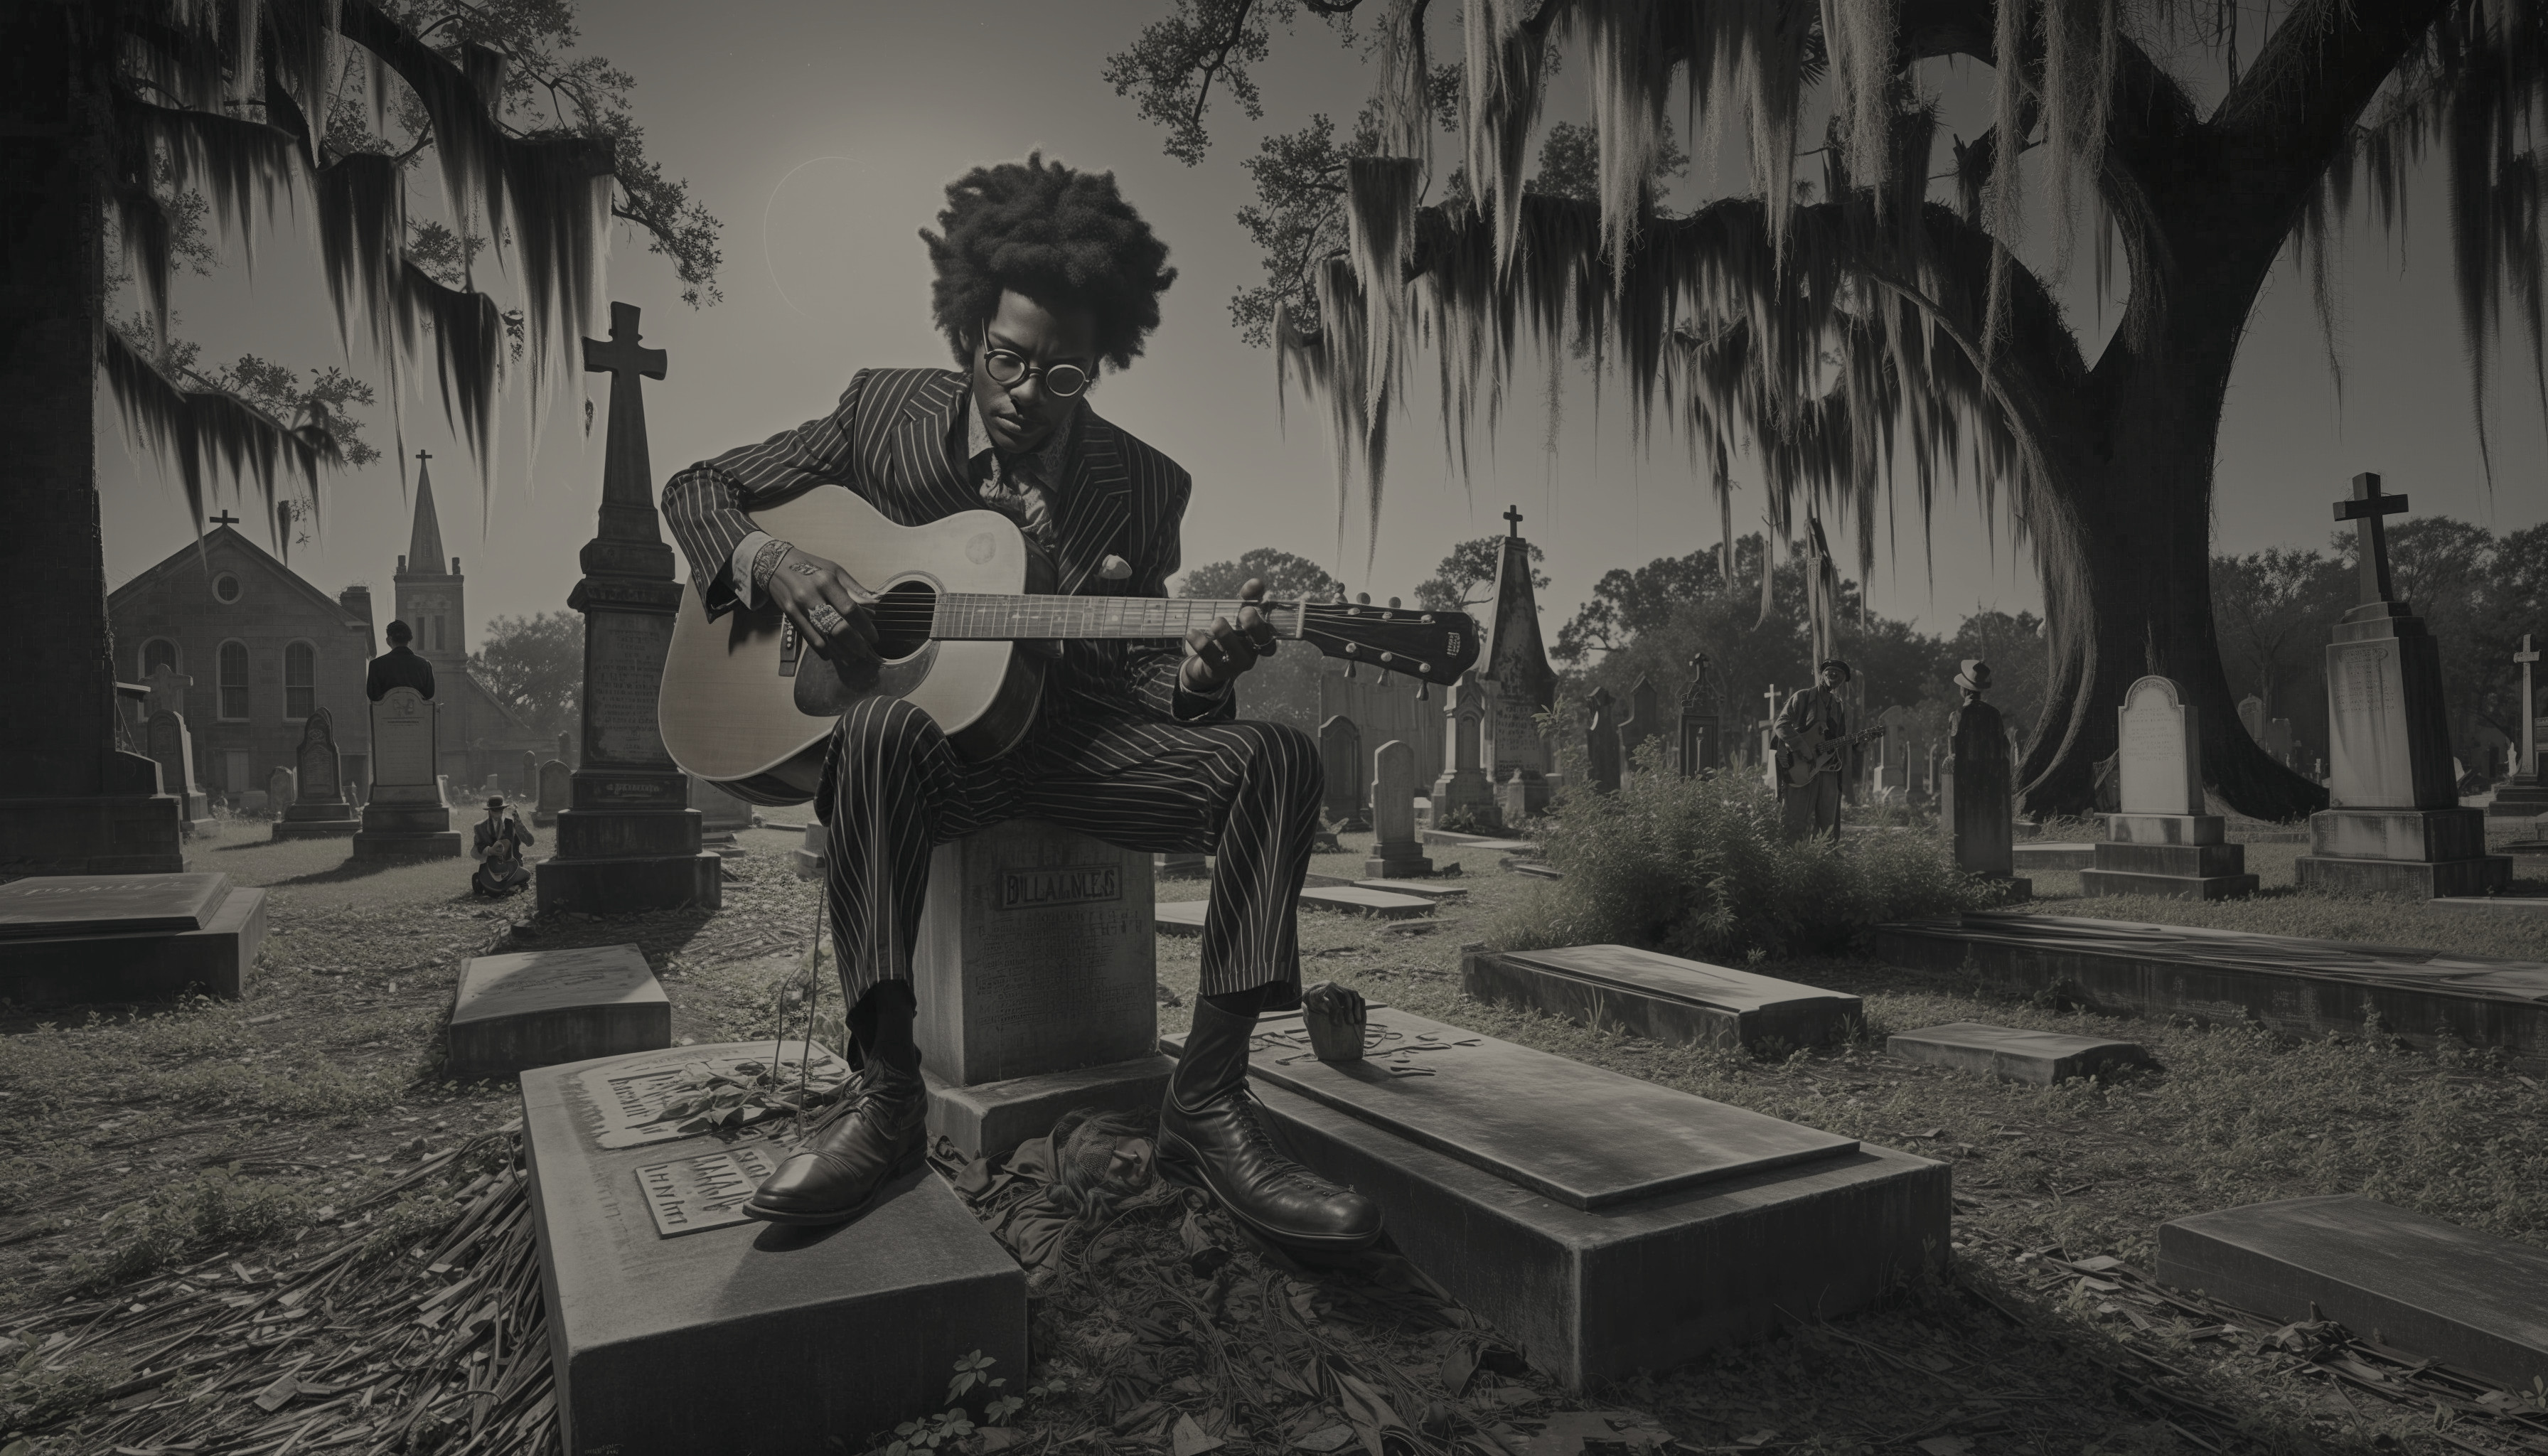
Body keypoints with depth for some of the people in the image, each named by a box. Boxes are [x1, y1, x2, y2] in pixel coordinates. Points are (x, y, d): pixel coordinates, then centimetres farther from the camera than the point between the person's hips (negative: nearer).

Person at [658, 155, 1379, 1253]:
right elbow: (695, 491, 8)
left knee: (1276, 757, -24)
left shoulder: (1145, 487, 2)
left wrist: (1198, 671, -23)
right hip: (928, 737, -1)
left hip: (1073, 745, 2)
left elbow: (1135, 683, 2)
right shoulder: (881, 412, 2)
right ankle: (886, 1100, -29)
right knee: (881, 729, -39)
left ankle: (1206, 1103, -24)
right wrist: (771, 565, -15)